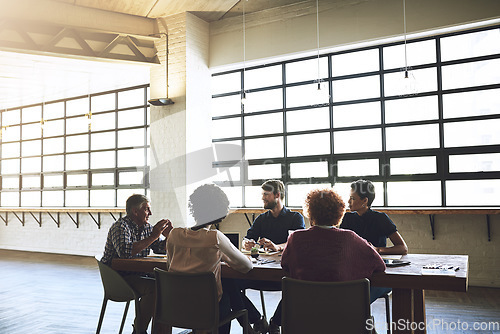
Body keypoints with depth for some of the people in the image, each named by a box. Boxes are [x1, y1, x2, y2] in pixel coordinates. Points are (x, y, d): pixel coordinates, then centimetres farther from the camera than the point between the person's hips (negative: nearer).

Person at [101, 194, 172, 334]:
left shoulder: (147, 227, 9)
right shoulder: (120, 227, -14)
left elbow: (161, 249, 13)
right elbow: (125, 252, -32)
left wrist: (167, 236, -8)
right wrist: (152, 237, -27)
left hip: (138, 274, 8)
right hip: (118, 277, -8)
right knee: (152, 287, -28)